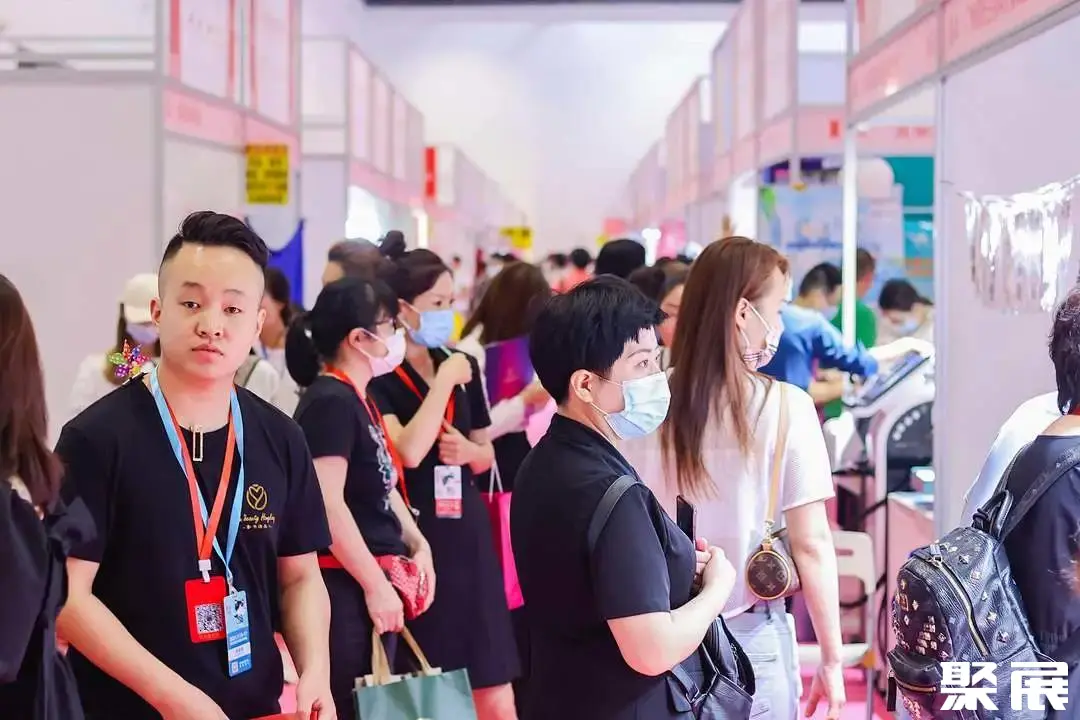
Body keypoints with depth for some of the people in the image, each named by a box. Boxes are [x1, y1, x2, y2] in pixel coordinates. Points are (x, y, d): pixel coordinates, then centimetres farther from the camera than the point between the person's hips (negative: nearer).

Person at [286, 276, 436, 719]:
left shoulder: (359, 400, 15)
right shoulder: (329, 401, -15)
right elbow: (328, 505, -22)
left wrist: (417, 546, 11)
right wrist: (375, 585, -19)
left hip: (374, 581, 10)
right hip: (346, 586, -10)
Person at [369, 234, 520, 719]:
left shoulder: (463, 366, 9)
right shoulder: (377, 377, -9)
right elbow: (408, 451, -24)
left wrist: (470, 451, -4)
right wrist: (445, 381, -17)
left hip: (467, 534, 5)